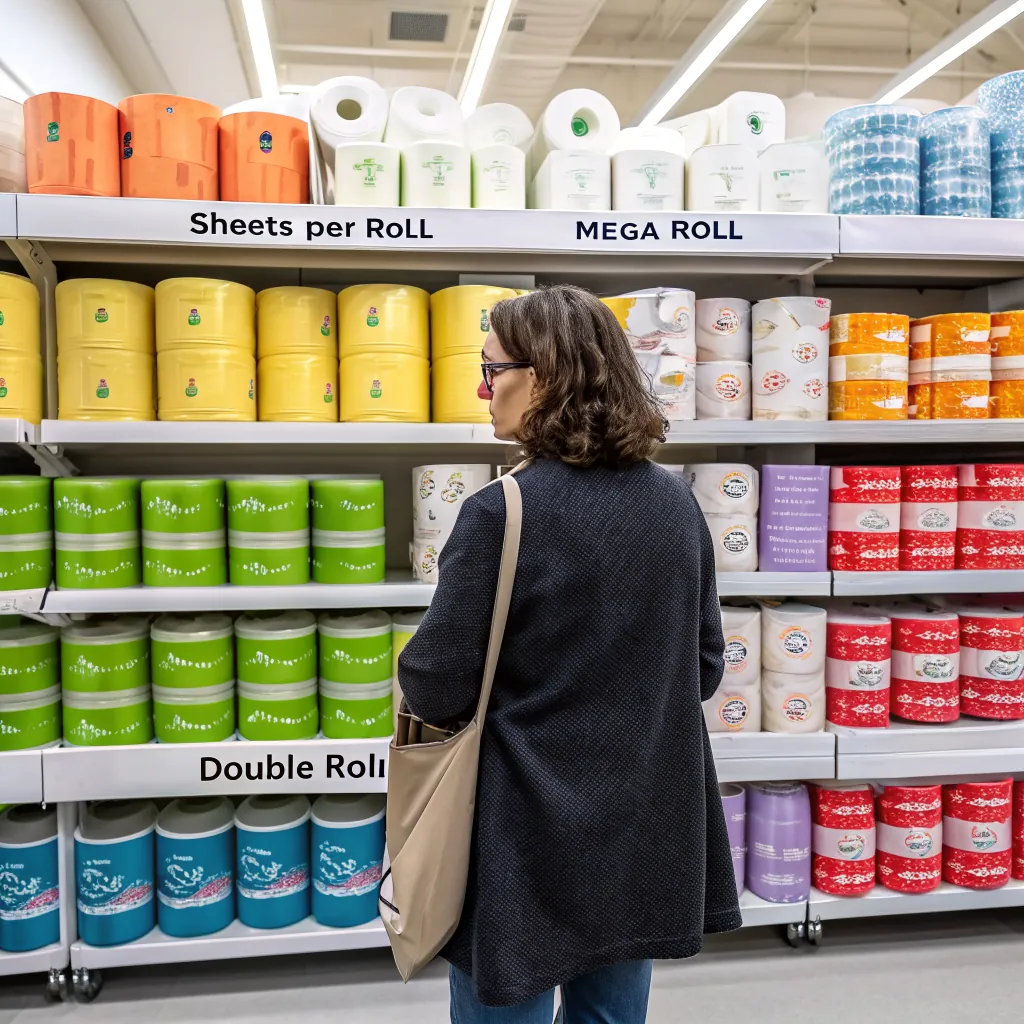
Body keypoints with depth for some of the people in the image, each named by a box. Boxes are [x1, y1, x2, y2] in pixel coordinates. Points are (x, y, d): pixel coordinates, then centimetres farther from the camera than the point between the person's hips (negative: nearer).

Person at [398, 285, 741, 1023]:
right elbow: (705, 667, 6)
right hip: (644, 828, 6)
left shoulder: (502, 513, -21)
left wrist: (416, 679, 5)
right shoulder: (676, 502, -2)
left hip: (527, 835, -5)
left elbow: (437, 689, -17)